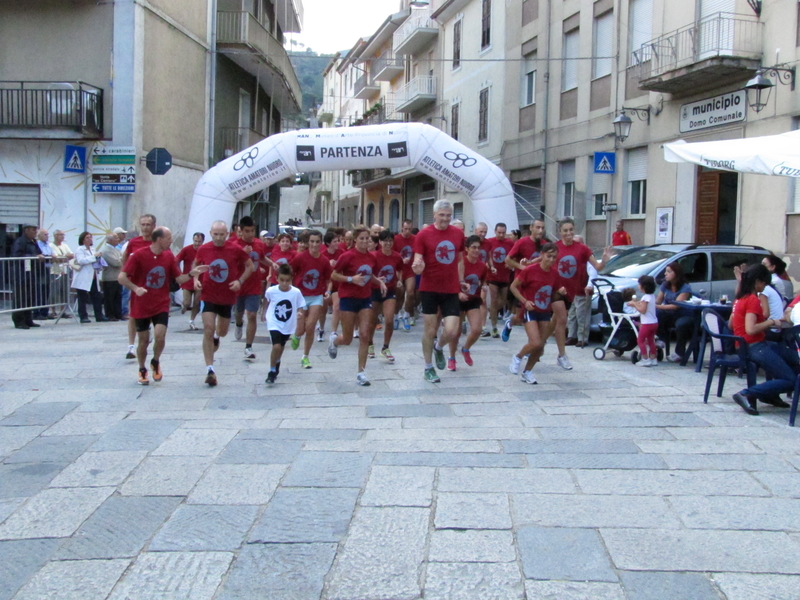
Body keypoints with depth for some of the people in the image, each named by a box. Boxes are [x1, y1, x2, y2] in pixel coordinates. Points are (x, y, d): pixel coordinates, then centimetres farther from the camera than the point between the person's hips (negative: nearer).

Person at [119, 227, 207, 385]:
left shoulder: (169, 256, 1)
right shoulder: (139, 255, -12)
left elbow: (179, 279, 6)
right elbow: (121, 277, -14)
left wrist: (191, 274, -14)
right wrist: (135, 288, -31)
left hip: (161, 305, 2)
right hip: (141, 306, -2)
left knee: (160, 336, -15)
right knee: (144, 340, 4)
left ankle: (156, 362, 13)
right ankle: (142, 370, 26)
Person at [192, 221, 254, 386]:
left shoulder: (235, 249, -11)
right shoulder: (203, 249, -8)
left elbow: (250, 265, 1)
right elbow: (195, 264, 12)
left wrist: (240, 281, -13)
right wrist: (195, 279, -6)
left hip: (228, 297, 1)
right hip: (208, 296, -1)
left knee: (223, 331, 17)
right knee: (208, 330, -14)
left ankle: (216, 336, 57)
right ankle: (210, 370, -11)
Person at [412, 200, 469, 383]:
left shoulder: (459, 234, 5)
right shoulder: (423, 235, -7)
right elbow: (418, 263, -9)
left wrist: (461, 281, 14)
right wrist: (418, 267, -31)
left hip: (451, 290, 3)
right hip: (429, 289, -3)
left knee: (452, 330, -5)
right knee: (430, 330, 3)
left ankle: (439, 348, 29)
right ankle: (429, 368, 19)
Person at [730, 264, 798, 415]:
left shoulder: (740, 298, 11)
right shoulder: (753, 299, -16)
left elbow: (731, 325, 17)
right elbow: (750, 329, -27)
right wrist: (771, 322, -12)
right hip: (755, 347, -10)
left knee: (795, 357, 14)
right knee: (790, 381, -9)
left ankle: (770, 394, 13)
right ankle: (747, 394, -16)